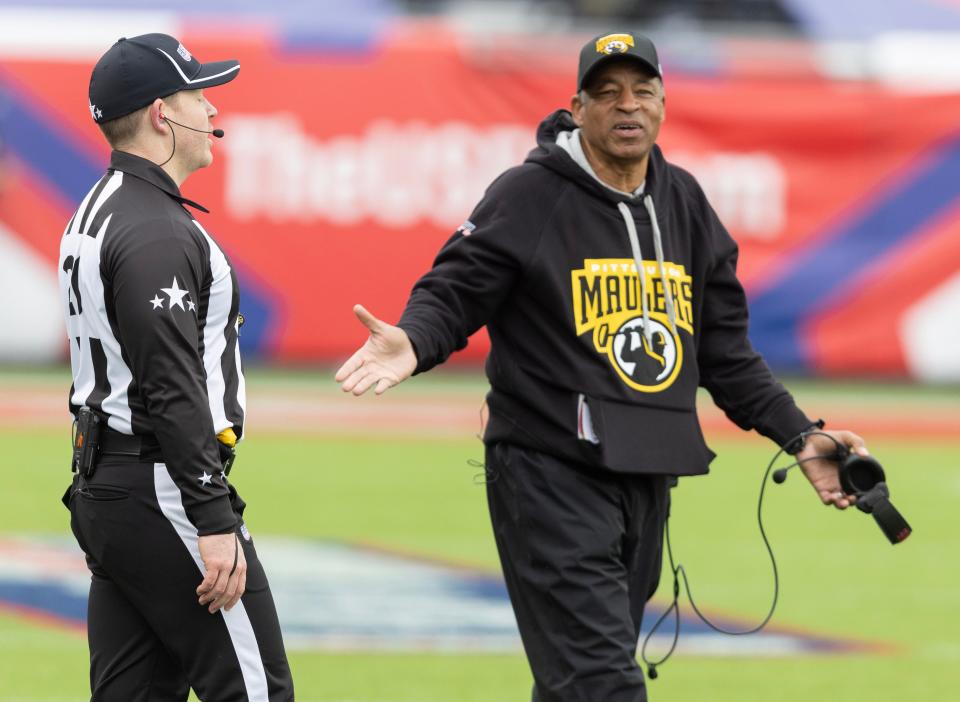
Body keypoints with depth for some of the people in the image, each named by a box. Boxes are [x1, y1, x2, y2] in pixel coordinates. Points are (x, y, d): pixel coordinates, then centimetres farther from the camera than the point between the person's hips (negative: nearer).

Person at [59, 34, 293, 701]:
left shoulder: (96, 214, 16)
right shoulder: (156, 232, -16)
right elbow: (173, 388, -22)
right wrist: (213, 523, -24)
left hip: (104, 489, 10)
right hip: (162, 490, -10)